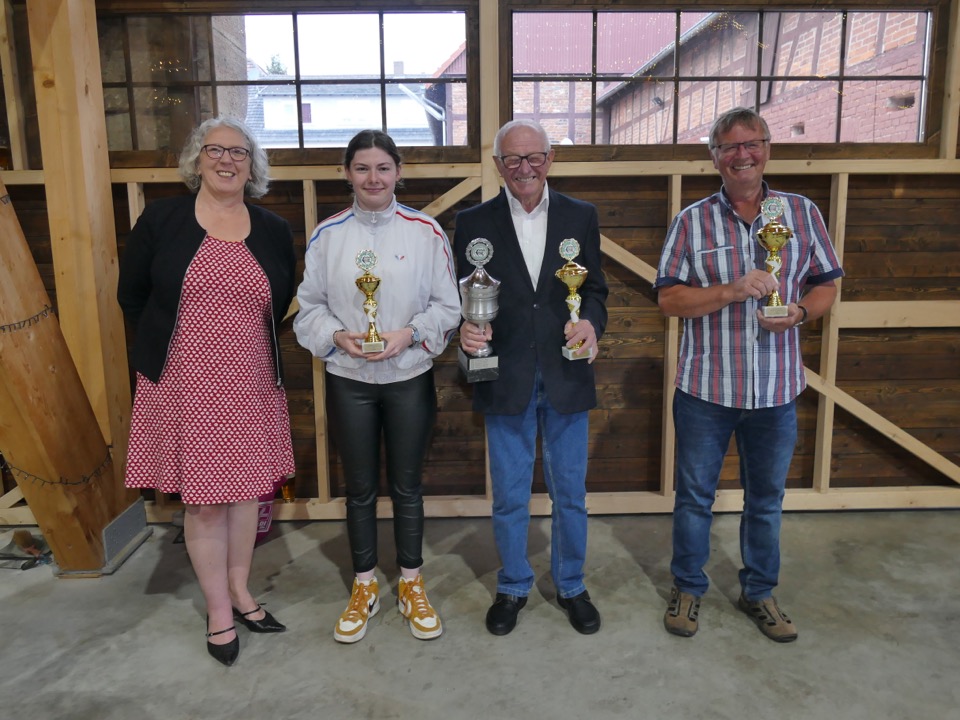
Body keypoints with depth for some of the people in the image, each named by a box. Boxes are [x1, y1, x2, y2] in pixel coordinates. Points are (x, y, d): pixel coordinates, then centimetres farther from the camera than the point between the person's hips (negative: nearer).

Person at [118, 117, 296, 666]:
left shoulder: (274, 232, 4)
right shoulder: (162, 220, -1)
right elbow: (132, 296, 6)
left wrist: (247, 344, 10)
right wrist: (170, 347, 9)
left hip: (252, 386, 2)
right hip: (184, 387, -2)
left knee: (246, 491, 12)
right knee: (203, 500, 5)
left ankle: (241, 592, 32)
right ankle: (219, 611, 23)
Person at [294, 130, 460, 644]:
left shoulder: (425, 231, -4)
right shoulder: (327, 234, -1)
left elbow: (447, 306, -2)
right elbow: (309, 306, 3)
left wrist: (410, 334, -17)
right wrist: (338, 337, -15)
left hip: (410, 377, -1)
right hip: (348, 380, 1)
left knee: (407, 485, 12)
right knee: (360, 488, 13)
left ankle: (412, 585, 31)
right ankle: (364, 587, 32)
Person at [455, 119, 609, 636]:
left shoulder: (581, 216, 3)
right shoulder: (473, 223, 0)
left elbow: (595, 289, 6)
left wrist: (591, 322, -15)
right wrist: (466, 329, -19)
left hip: (566, 376, 1)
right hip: (505, 379, -1)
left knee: (570, 493, 14)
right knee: (509, 497, 12)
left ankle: (571, 586, 35)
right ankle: (513, 587, 34)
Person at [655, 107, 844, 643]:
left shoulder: (802, 213, 4)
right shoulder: (692, 222, -2)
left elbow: (826, 286, 7)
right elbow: (669, 298, -8)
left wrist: (800, 312, -14)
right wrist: (733, 290, -22)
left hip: (777, 389, 2)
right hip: (706, 388, -1)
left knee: (767, 498, 16)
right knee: (695, 495, 12)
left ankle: (760, 592, 36)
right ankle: (688, 588, 31)